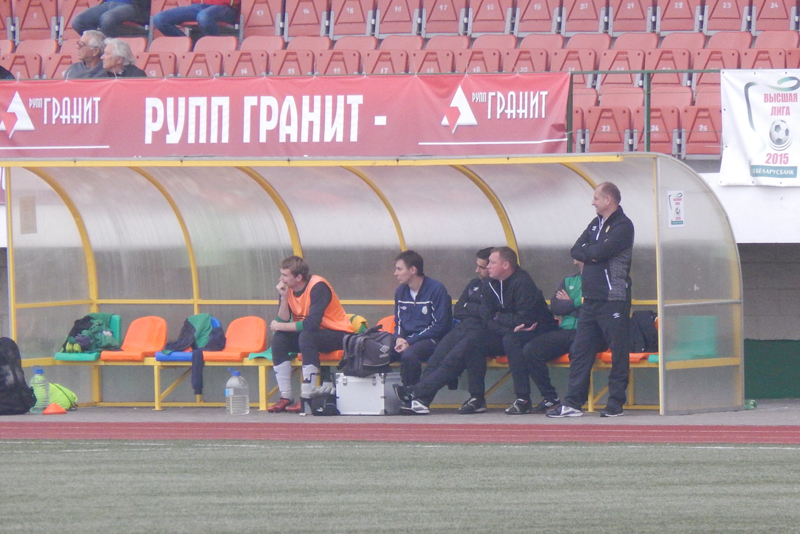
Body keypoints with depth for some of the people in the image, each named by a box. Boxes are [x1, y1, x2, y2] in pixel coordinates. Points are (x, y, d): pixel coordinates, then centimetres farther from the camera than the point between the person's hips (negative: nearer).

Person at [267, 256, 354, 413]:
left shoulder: (318, 286, -22)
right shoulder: (288, 288, -2)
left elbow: (312, 323, -31)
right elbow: (283, 322, -7)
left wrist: (280, 327, -22)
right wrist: (284, 297, -20)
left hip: (338, 336, -7)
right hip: (314, 335, 7)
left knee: (306, 337, -34)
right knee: (278, 339, -14)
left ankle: (307, 399, -32)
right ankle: (285, 397, -12)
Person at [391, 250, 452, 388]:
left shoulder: (436, 290, -11)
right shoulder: (401, 291, 11)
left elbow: (440, 326, -13)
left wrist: (410, 341, -17)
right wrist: (399, 338, -5)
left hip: (432, 340, -6)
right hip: (406, 339, 6)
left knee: (408, 355, -37)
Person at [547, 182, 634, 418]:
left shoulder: (622, 226, -8)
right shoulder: (596, 224, 18)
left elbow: (601, 251, -20)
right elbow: (576, 251, 10)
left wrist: (588, 252, -1)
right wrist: (593, 253, -8)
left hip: (614, 299, -8)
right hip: (591, 299, 8)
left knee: (618, 351, -2)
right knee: (580, 351, 5)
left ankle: (616, 403, 1)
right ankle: (572, 403, 6)